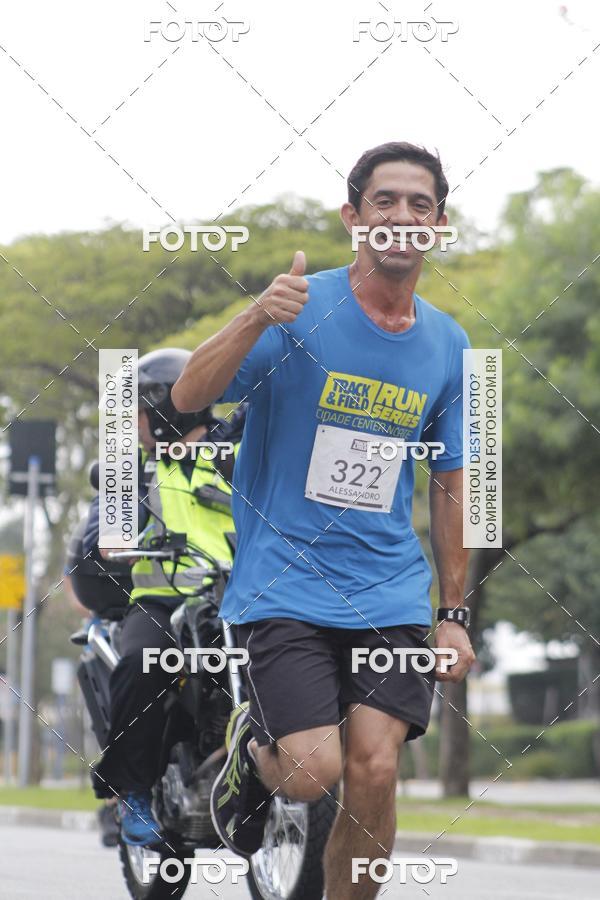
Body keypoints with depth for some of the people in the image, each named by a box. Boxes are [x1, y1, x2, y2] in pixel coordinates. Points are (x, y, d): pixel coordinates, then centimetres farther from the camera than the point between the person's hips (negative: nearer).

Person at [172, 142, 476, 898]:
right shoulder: (303, 308, -6)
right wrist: (258, 318, -32)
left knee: (374, 773, -10)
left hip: (391, 599, 4)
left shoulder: (447, 345, 8)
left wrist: (453, 614, 13)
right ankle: (251, 746, 22)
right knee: (314, 771, -14)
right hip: (283, 589, -3)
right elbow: (188, 396, -15)